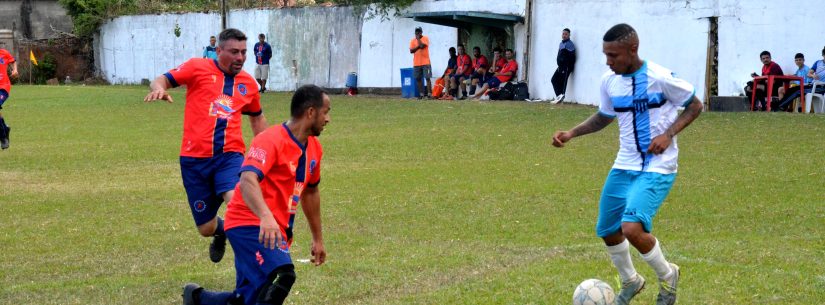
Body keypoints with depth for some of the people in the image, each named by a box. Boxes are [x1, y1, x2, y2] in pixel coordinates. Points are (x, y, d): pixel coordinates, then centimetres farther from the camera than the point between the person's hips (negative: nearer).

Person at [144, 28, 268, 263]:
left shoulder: (248, 83, 13)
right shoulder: (198, 68, 1)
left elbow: (257, 118, 30)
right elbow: (162, 80, -3)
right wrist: (159, 88, -27)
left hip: (229, 155, 1)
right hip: (194, 158, -1)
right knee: (206, 229, 9)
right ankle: (221, 232, 46)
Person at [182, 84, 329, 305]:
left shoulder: (313, 148, 11)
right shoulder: (271, 140, -16)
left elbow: (310, 191, 26)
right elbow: (248, 180, -31)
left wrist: (318, 239, 31)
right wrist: (266, 217, -48)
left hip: (274, 230, 9)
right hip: (250, 224, -9)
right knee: (283, 276, -31)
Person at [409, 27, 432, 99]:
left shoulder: (425, 39, -1)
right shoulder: (413, 41, 9)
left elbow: (422, 46, -19)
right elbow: (411, 51, -1)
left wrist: (418, 38, -7)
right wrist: (418, 47, -13)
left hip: (425, 62, -4)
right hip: (416, 63, 4)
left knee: (428, 78, -7)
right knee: (418, 79, 4)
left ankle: (429, 93, -7)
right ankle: (421, 94, 10)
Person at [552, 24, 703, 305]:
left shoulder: (660, 78, -16)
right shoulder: (609, 81, 1)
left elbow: (695, 106, -4)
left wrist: (669, 134, -17)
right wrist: (572, 133, 5)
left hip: (657, 168, -7)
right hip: (624, 166, 7)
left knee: (632, 228, -24)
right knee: (607, 231, 12)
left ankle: (667, 276, 4)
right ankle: (630, 282, 40)